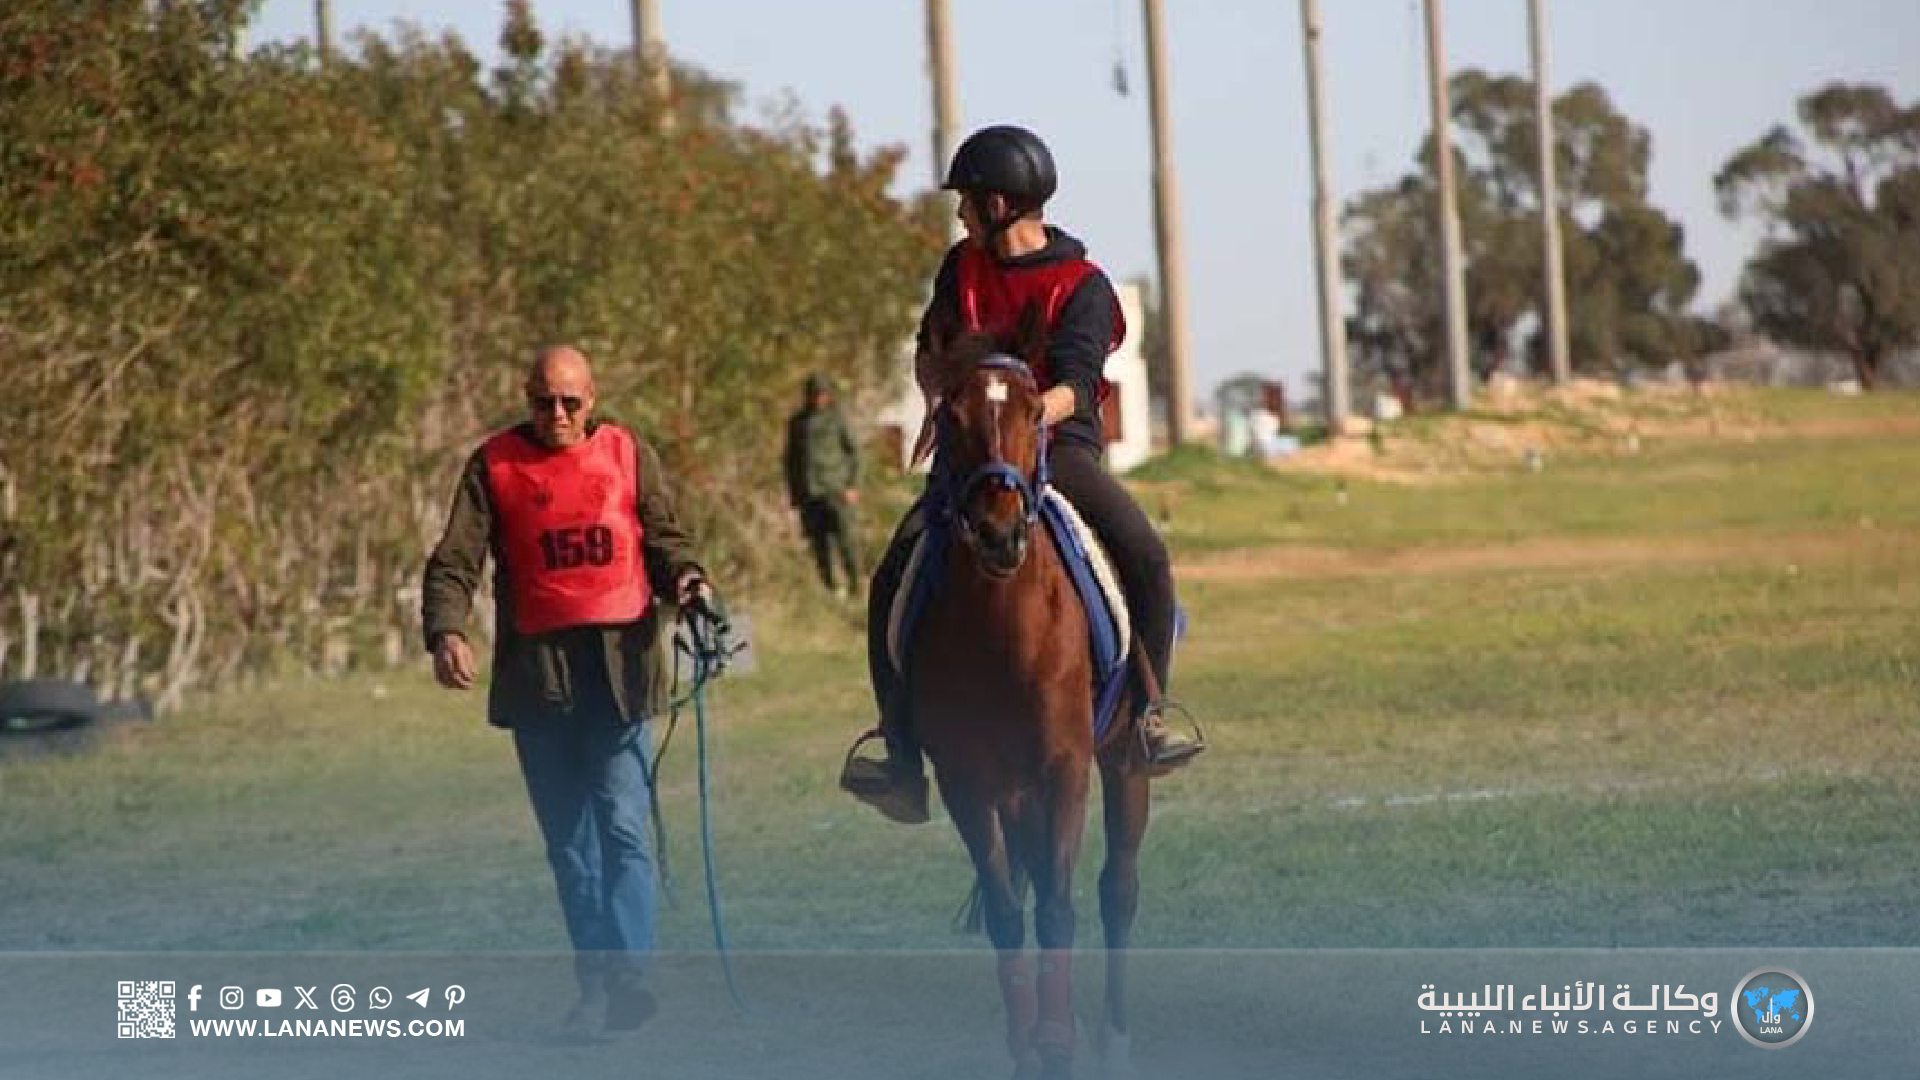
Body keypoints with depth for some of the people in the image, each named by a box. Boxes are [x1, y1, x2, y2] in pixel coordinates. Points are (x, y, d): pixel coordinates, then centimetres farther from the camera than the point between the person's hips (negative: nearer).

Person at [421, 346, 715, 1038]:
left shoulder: (629, 454, 8)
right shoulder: (494, 466, 5)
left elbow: (663, 537, 10)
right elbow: (454, 562, -1)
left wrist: (685, 578, -13)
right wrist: (446, 631, -18)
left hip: (619, 662, -1)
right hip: (536, 670, 1)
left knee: (620, 824, -12)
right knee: (567, 839, 6)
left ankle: (626, 973, -17)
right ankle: (594, 985, 12)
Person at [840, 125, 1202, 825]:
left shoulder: (1082, 286, -6)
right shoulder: (963, 268, 9)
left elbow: (1073, 387, -17)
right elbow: (931, 346, 22)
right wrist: (940, 399, 1)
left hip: (1060, 446, -4)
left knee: (1144, 556, -28)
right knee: (892, 580, -15)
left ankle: (1148, 711, -13)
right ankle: (902, 755, -12)